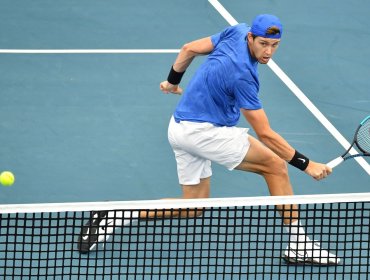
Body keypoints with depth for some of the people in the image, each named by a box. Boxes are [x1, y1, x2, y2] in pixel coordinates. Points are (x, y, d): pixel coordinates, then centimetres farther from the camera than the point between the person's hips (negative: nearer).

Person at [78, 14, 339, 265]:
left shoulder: (237, 32, -2)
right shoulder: (242, 75, -25)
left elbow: (189, 49, 13)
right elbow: (265, 134, -21)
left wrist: (172, 81, 28)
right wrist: (306, 164, -18)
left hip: (180, 129, 9)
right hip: (203, 131, -9)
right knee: (276, 166, -7)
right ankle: (299, 244, -3)